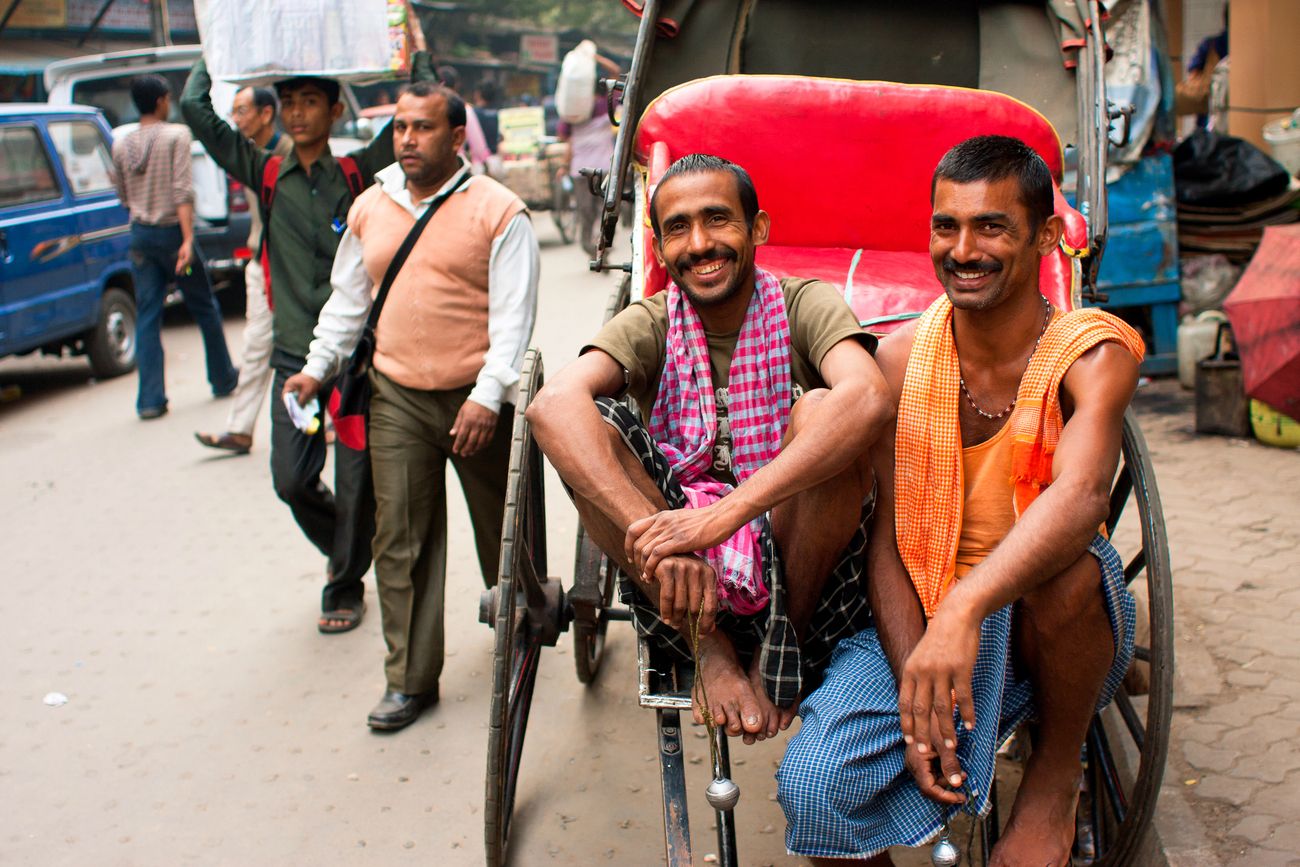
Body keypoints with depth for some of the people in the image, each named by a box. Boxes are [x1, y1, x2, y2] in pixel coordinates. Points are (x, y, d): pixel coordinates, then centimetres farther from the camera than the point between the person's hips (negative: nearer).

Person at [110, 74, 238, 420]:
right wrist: (188, 239, -21)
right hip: (172, 231, -4)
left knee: (147, 317, 3)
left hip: (140, 235, 4)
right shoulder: (176, 135, -9)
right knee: (205, 309, 13)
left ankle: (150, 400, -2)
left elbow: (124, 197, 15)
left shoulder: (121, 145, 6)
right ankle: (223, 379, 25)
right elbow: (183, 190, -18)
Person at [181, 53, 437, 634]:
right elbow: (195, 109, 4)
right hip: (294, 355, 2)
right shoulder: (266, 177, 7)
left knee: (357, 483, 2)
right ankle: (341, 550, 32)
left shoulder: (359, 174, 2)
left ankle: (345, 586, 24)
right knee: (292, 481, 1)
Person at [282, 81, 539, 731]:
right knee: (399, 538, 1)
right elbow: (348, 298, 19)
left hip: (478, 401, -3)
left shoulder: (498, 211, -5)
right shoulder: (370, 208, 10)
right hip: (396, 397, 4)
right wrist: (317, 366, 10)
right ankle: (410, 680, 8)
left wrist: (488, 395, -20)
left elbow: (513, 314, -11)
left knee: (500, 527, 12)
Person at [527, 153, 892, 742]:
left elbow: (868, 397, -29)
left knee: (819, 409, -26)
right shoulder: (649, 326, -1)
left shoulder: (806, 308, -5)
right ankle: (711, 651, -13)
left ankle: (783, 643, -8)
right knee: (591, 425, -19)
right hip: (677, 579, 1)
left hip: (802, 566, -1)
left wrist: (724, 514, -40)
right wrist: (653, 535, -40)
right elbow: (553, 404, -23)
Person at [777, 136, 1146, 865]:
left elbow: (1081, 493, -34)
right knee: (812, 787, -23)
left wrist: (964, 610, -51)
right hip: (918, 626, 1)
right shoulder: (900, 360, -7)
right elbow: (890, 538, -7)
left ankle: (1058, 773, -7)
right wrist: (916, 702, -19)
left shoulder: (1093, 353, -14)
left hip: (1059, 634, -1)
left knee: (1065, 566, -36)